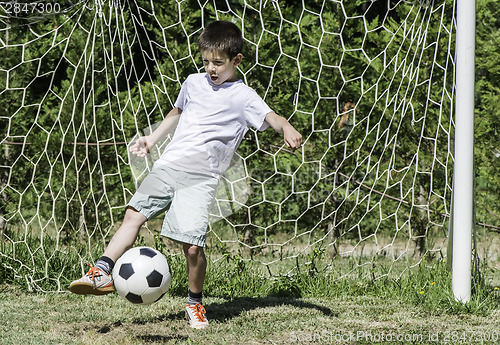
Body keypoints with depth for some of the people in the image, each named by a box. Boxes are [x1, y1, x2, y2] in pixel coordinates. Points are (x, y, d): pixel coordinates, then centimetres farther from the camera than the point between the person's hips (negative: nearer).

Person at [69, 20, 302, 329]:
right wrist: (152, 139, 35)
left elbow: (271, 117, -16)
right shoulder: (193, 83, 17)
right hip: (169, 165, 5)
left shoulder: (243, 97, 0)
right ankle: (103, 274, -9)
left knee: (193, 246, -12)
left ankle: (195, 303, 8)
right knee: (135, 214, -11)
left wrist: (288, 130, -37)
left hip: (201, 179, -5)